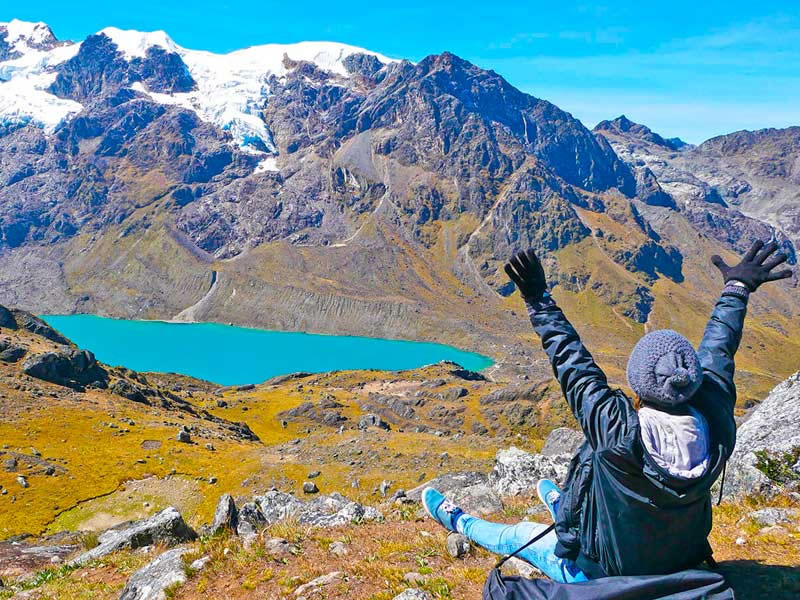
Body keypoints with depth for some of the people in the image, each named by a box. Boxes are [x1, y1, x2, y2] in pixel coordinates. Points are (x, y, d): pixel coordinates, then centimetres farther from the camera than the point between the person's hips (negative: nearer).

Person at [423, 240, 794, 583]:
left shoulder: (621, 435, -38)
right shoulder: (716, 431, -25)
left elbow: (575, 369, -28)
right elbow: (717, 353, -10)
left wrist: (539, 302, -20)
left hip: (600, 578, -5)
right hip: (679, 568, 5)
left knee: (517, 536, 19)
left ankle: (458, 522, 45)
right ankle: (560, 505, 65)